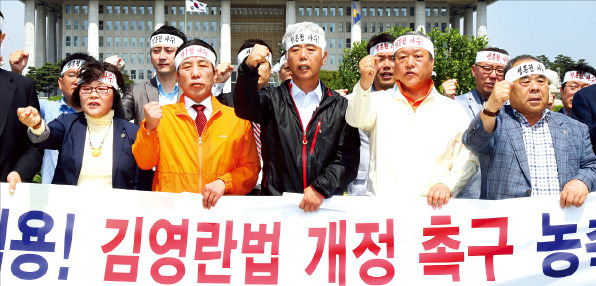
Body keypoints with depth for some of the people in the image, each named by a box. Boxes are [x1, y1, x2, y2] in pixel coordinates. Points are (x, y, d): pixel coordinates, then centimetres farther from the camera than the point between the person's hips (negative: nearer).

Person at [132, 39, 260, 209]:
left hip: (220, 207, 0)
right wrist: (149, 128, -12)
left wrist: (224, 182, -9)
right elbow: (144, 163, 4)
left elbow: (251, 168, 9)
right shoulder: (161, 115, 11)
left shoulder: (237, 118, 10)